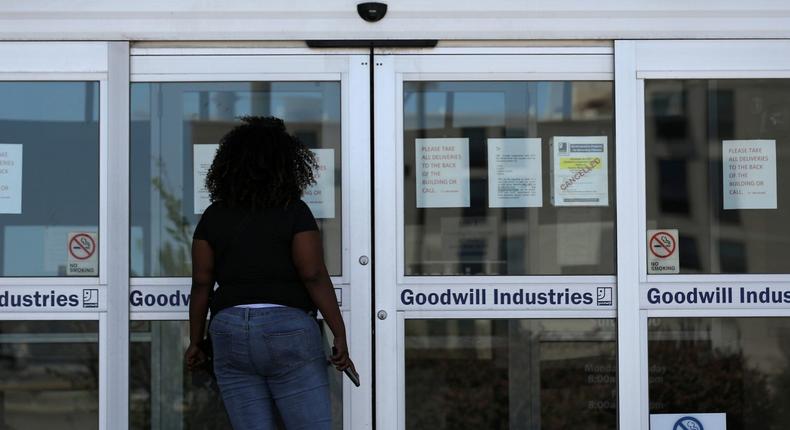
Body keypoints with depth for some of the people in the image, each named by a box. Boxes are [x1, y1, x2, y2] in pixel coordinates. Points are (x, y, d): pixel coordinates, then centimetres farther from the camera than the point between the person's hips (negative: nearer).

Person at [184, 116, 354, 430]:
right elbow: (314, 276, -10)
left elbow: (201, 285, 6)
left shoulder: (213, 217, 7)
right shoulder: (294, 212, -3)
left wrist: (195, 342, 15)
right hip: (289, 332, -3)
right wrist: (340, 336, -7)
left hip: (230, 333, 3)